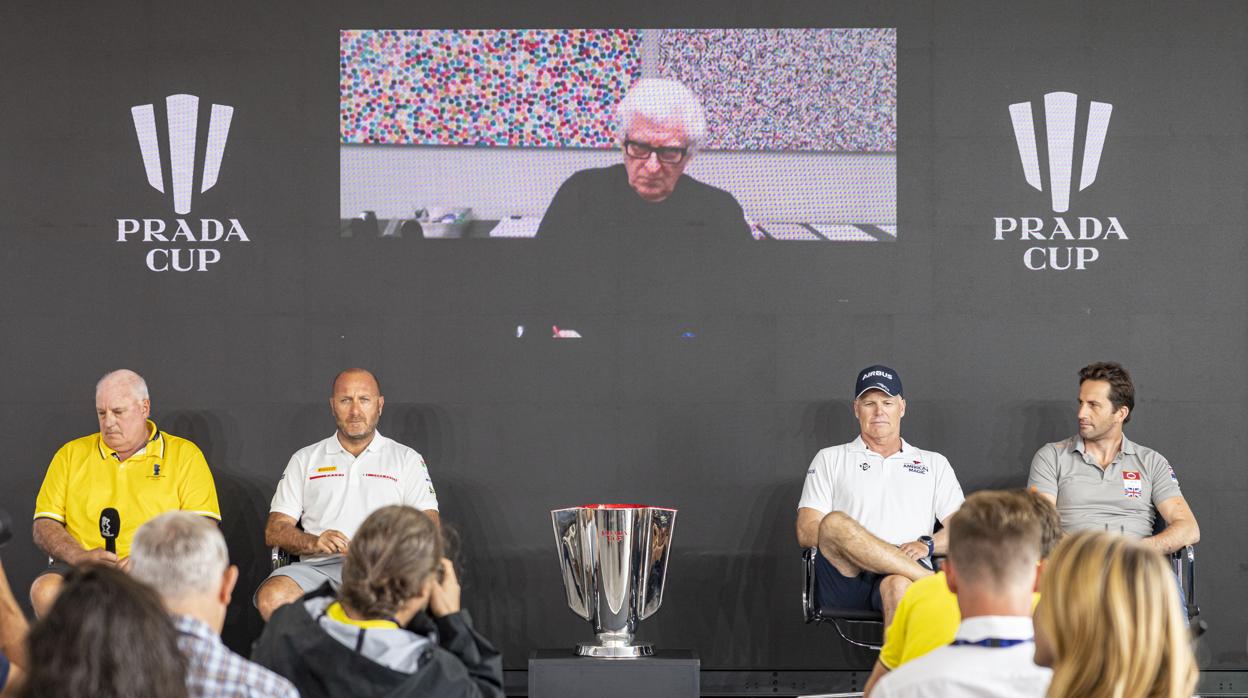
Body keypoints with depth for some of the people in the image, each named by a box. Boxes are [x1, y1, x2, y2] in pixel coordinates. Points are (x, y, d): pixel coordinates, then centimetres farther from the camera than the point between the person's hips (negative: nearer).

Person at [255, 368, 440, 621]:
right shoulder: (305, 459, 22)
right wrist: (313, 543, -7)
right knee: (272, 596, -33)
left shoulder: (407, 459, 19)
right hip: (319, 566, 1)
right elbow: (274, 531, 15)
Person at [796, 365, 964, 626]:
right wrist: (844, 540, -10)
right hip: (845, 581, 0)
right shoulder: (830, 459, 22)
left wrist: (927, 544, -6)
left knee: (897, 585, -40)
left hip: (905, 574, 0)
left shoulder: (934, 463, 26)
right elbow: (806, 532, 10)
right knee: (834, 522, -35)